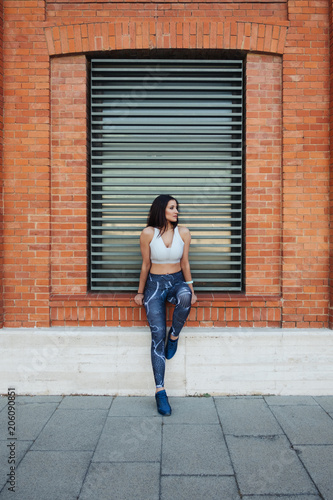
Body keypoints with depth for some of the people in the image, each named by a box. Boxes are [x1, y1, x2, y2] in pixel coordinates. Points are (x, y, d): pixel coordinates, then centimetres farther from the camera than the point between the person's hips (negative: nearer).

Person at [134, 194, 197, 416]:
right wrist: (140, 292, 5)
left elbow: (185, 263, 4)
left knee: (185, 296, -37)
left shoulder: (183, 233, -2)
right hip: (155, 284, -2)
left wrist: (191, 289, 0)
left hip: (177, 281, 2)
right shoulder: (148, 233, -8)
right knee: (157, 334, -11)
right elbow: (146, 265, 0)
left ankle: (174, 336, -10)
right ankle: (160, 391, -6)